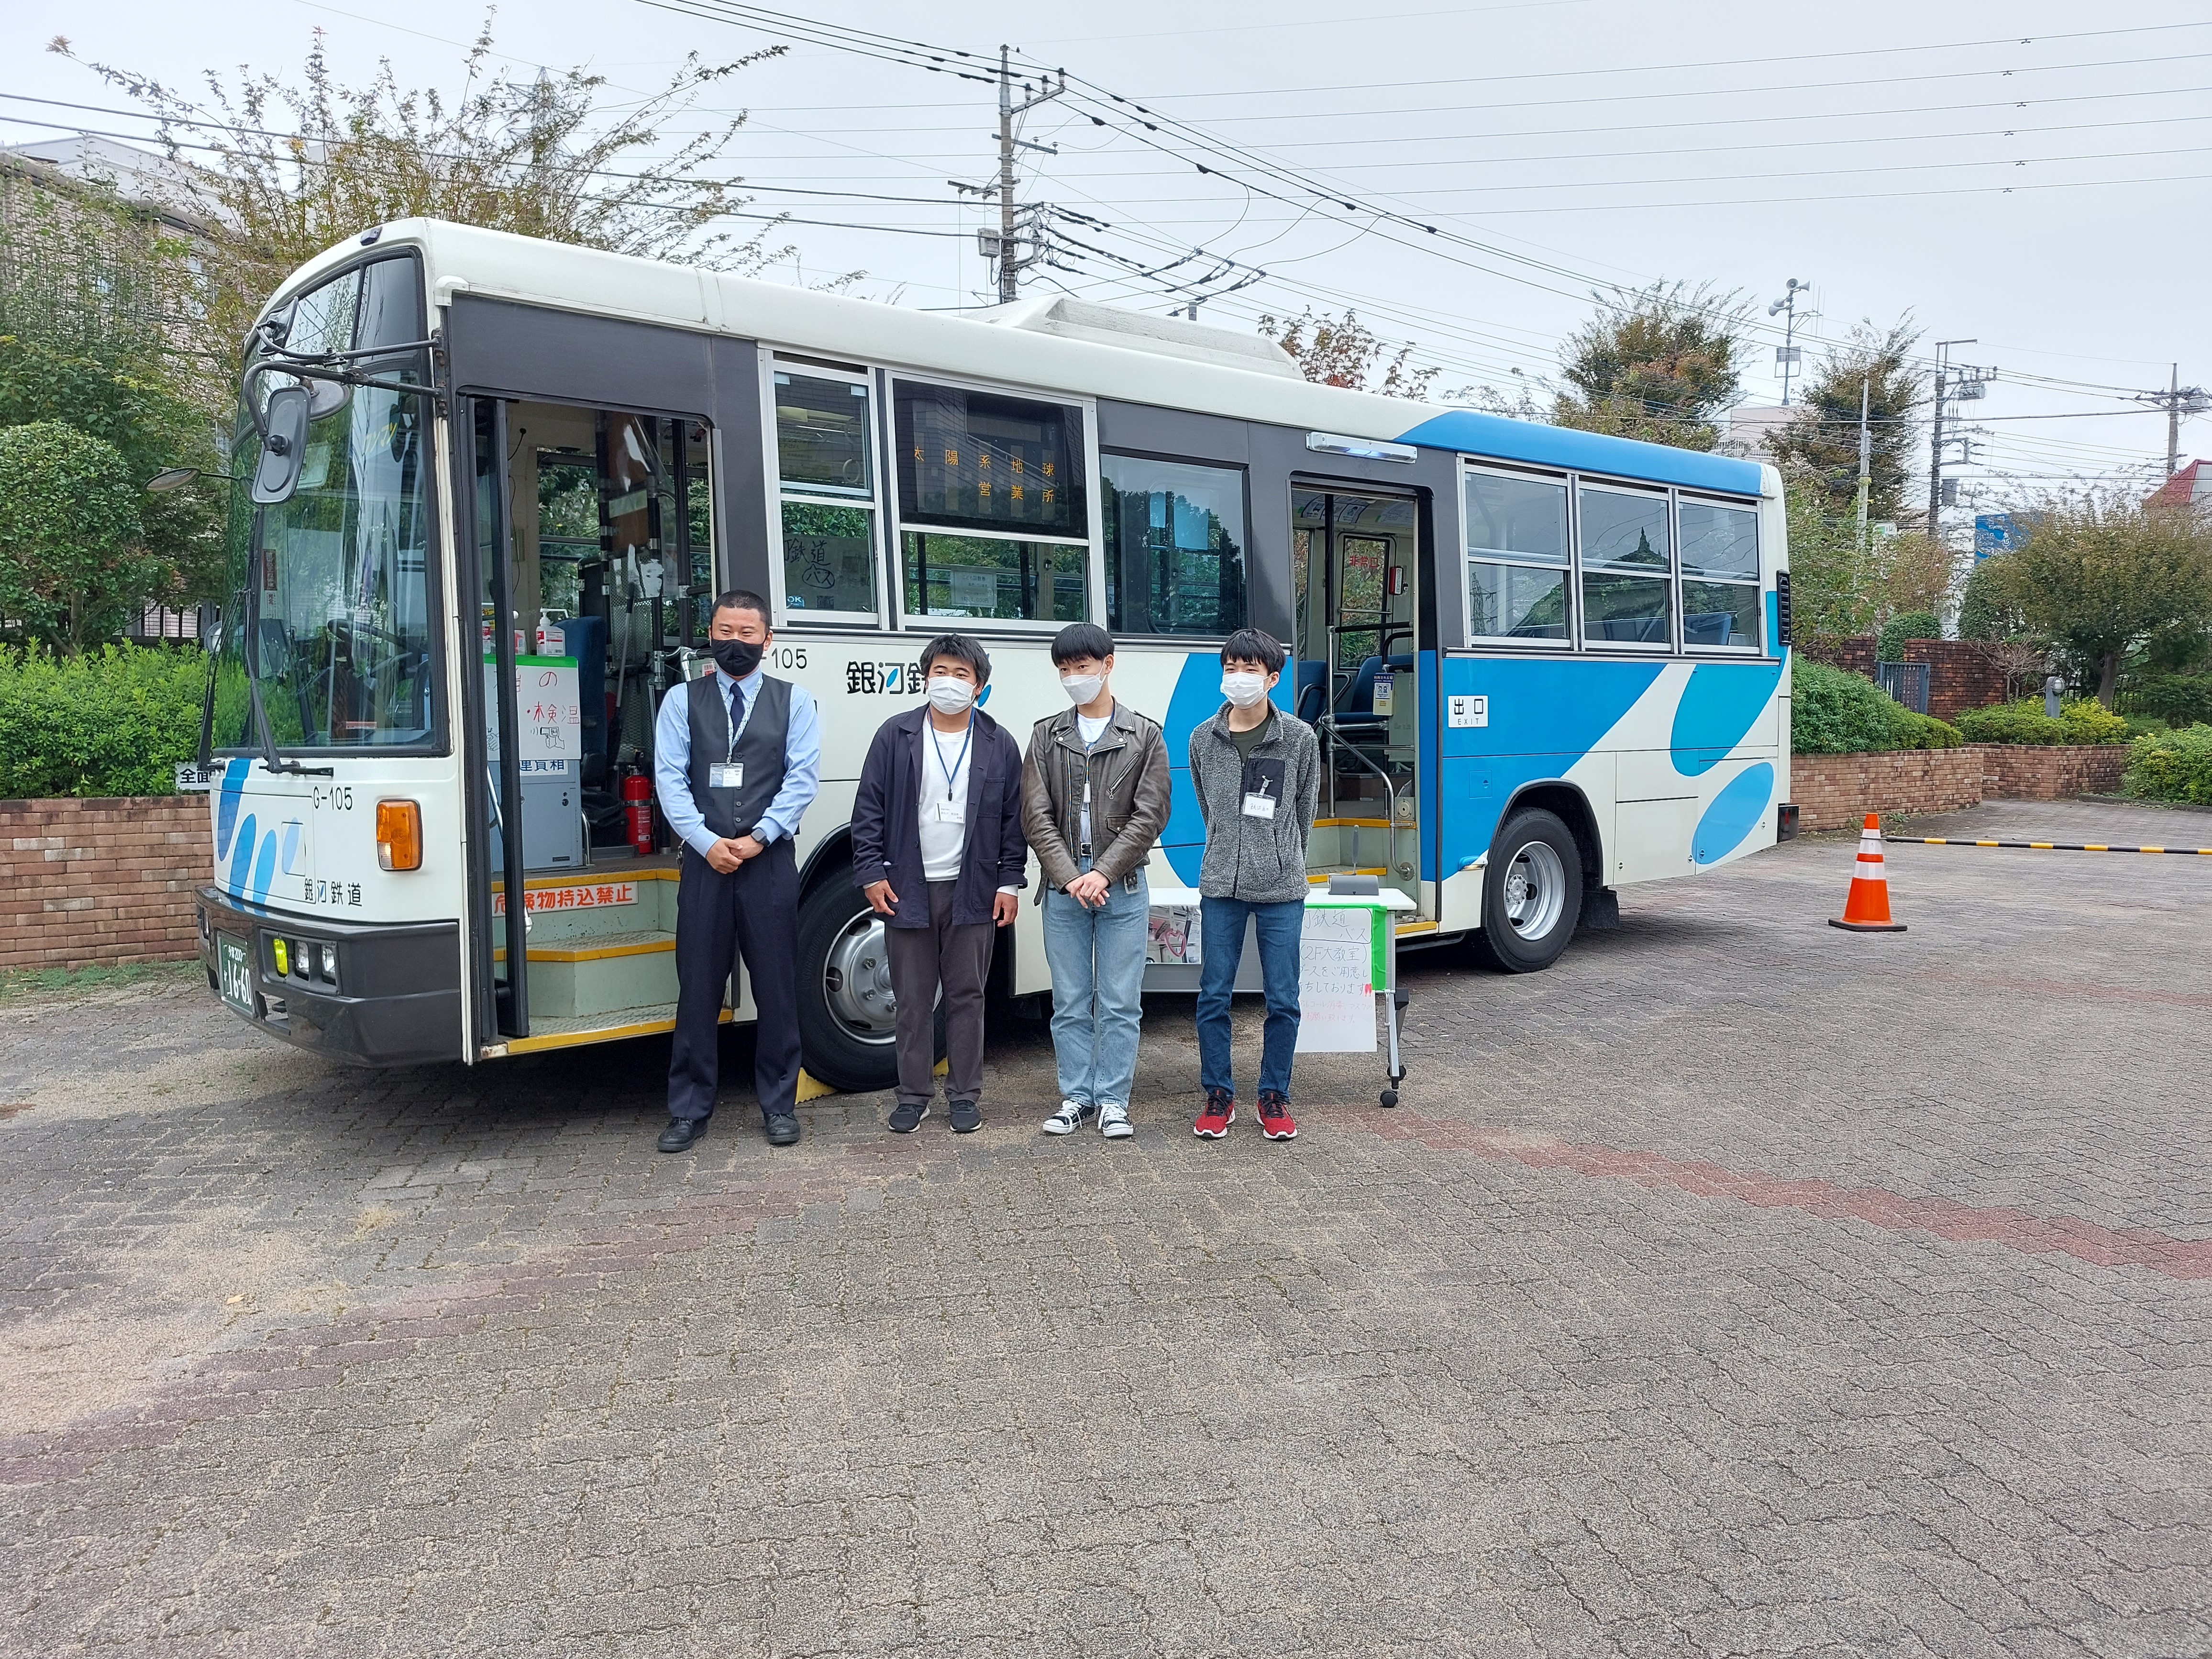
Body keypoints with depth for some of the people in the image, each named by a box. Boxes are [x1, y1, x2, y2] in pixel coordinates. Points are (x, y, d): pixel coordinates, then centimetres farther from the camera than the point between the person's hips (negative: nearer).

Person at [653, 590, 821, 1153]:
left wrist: (758, 837, -12)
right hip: (704, 861, 1)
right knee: (698, 986, 5)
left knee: (776, 985, 5)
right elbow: (670, 778, 0)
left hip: (770, 861, 0)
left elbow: (802, 778, -2)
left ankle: (779, 1104, 16)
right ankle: (689, 1109, 14)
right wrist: (708, 842, -12)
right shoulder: (682, 700, 9)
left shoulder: (794, 701, 7)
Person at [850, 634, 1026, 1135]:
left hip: (973, 892, 0)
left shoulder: (998, 745, 4)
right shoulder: (896, 736, 1)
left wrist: (1009, 883, 1)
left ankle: (965, 1096, 17)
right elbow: (869, 810, 1)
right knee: (913, 999, 7)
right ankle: (914, 1094, 18)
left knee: (967, 996, 7)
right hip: (907, 890, 0)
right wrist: (871, 873, -5)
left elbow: (1013, 821, 6)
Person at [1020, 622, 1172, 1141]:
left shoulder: (1144, 736, 2)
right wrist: (1070, 877, -12)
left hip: (1123, 888, -2)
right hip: (1062, 888, 2)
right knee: (1070, 1002, 7)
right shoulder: (1046, 735, 7)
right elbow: (1036, 816, 0)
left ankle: (1112, 1101, 12)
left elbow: (1149, 816, -4)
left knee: (1120, 1003, 2)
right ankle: (1077, 1097, 18)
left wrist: (1103, 873, -13)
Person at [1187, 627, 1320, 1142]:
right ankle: (1218, 1095, 18)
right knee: (1213, 997, 4)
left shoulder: (1299, 738, -1)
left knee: (1283, 1000, 3)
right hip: (1221, 886, 2)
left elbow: (1304, 811, 10)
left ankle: (1275, 1096, 18)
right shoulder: (1203, 739, 4)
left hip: (1281, 888, -1)